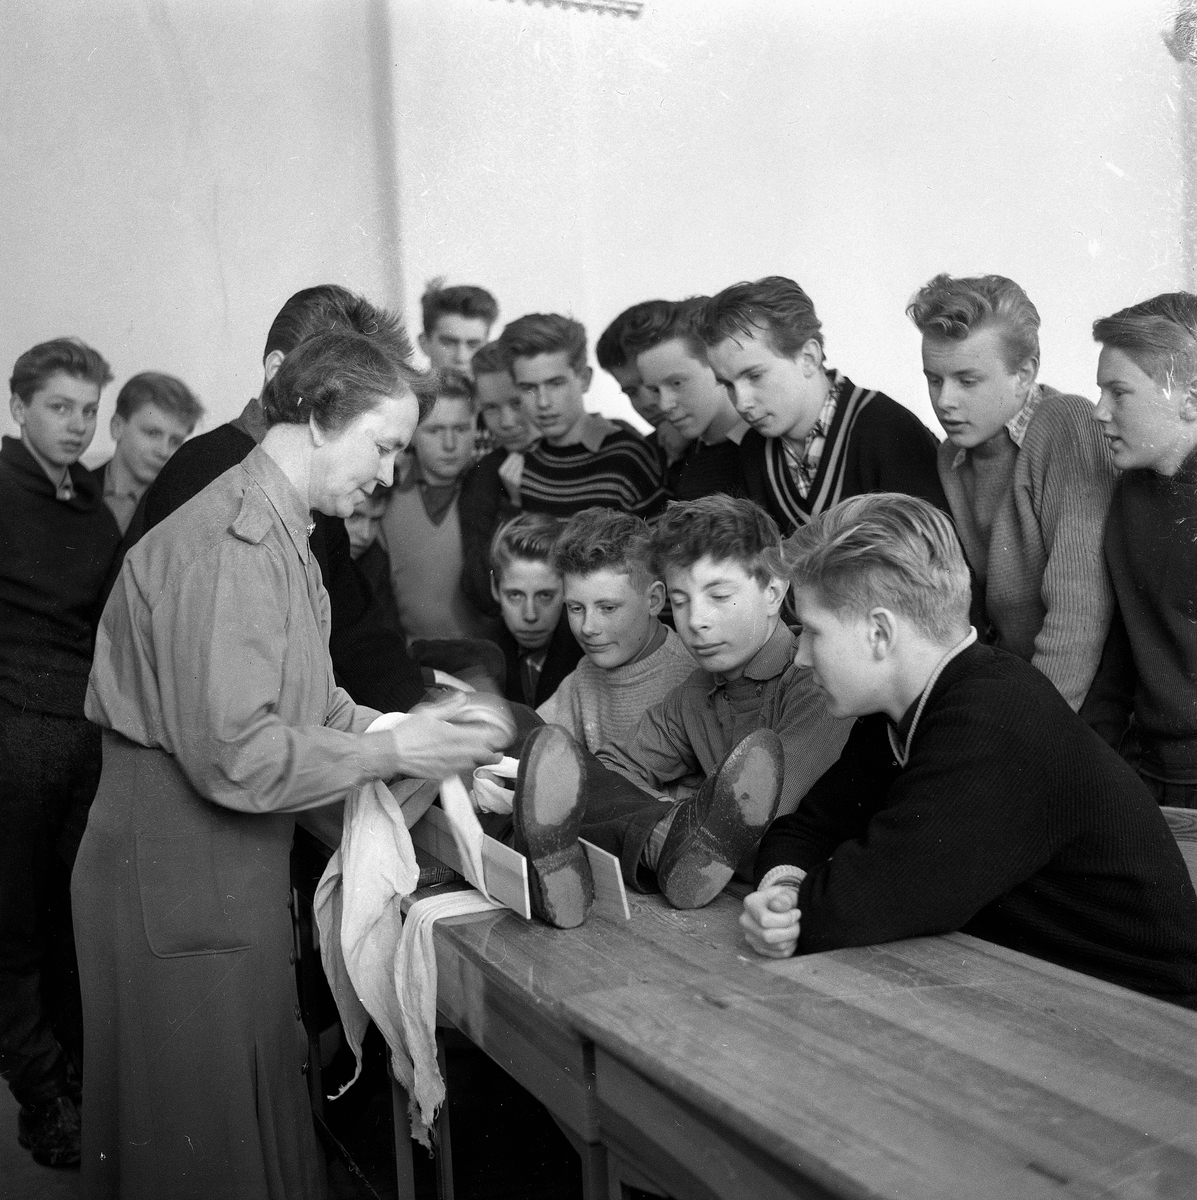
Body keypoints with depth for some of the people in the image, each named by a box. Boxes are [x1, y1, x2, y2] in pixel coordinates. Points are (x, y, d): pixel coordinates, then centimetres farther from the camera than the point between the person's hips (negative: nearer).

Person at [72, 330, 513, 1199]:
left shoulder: (278, 534, 13)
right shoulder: (227, 545, -21)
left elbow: (304, 705, 12)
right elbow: (235, 753, -25)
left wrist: (406, 728, -2)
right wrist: (391, 752, -16)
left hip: (239, 868, 9)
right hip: (181, 876, -9)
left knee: (264, 1115, 19)